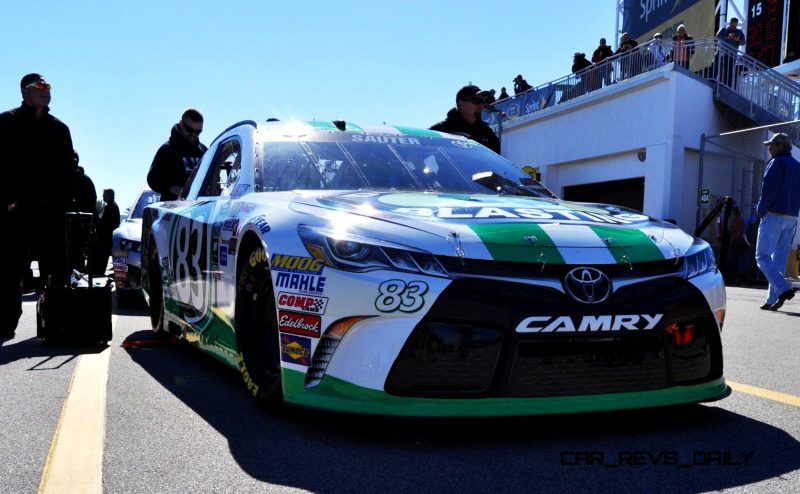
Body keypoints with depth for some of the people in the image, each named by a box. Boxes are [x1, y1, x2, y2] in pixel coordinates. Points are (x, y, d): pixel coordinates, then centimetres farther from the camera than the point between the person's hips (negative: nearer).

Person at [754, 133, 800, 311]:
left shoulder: (777, 163, -8)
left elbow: (769, 189, -17)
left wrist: (761, 209, -7)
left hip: (774, 216, -8)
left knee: (762, 256, -6)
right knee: (780, 259, 8)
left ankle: (783, 289, -22)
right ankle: (773, 300, 8)